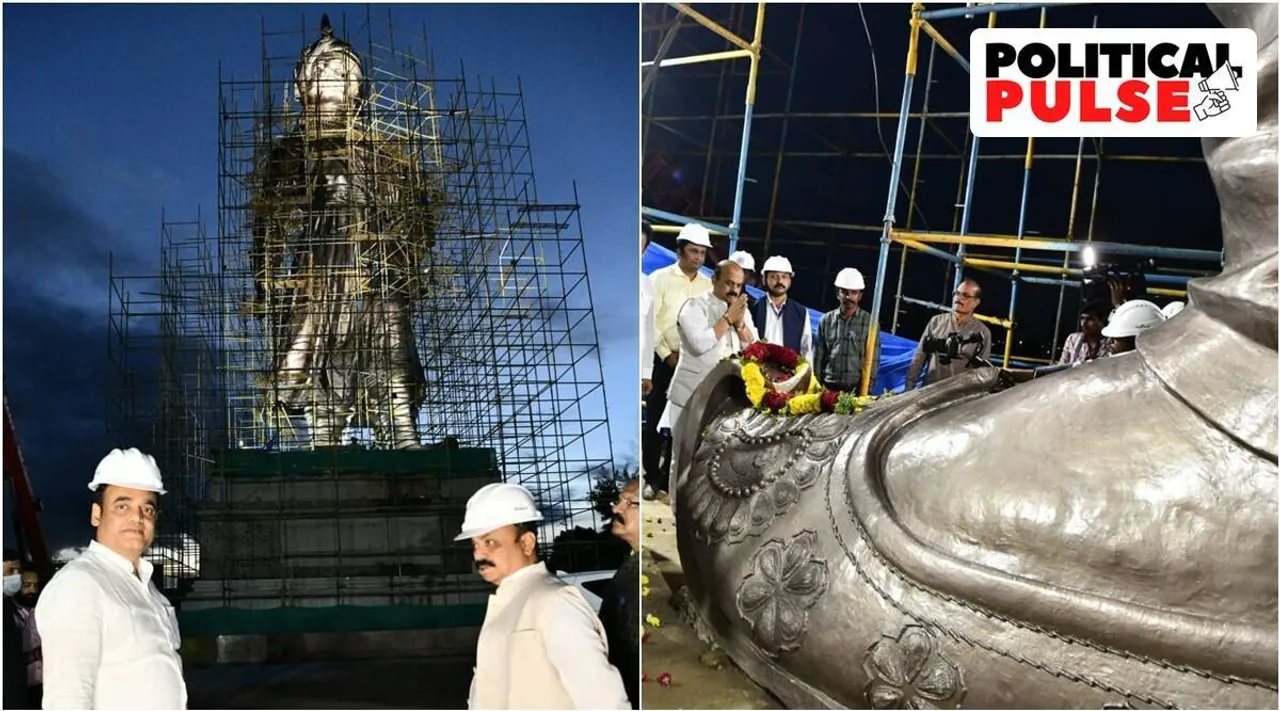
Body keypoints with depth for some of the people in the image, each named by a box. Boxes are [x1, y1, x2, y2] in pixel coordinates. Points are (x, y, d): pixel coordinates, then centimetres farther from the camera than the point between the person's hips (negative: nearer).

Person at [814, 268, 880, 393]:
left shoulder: (869, 322, 2)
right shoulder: (826, 320, 8)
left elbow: (873, 360, -1)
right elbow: (817, 358, 9)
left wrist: (865, 390, -10)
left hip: (856, 389, -2)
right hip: (828, 387, 2)